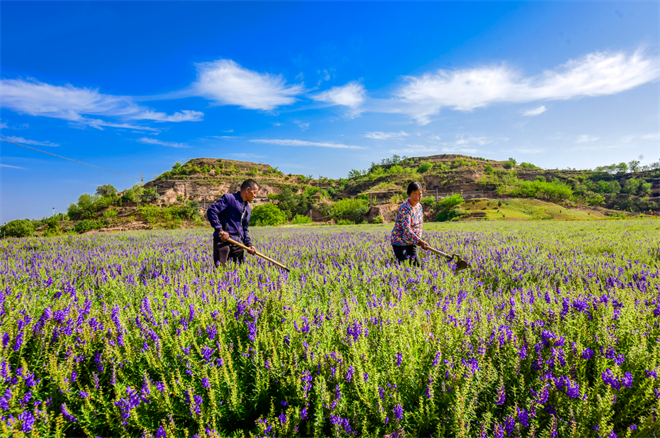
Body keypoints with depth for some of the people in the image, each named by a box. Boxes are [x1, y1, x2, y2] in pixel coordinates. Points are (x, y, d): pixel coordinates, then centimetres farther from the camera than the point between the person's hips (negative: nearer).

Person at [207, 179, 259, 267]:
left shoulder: (248, 208, 21)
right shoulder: (229, 198, -4)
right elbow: (211, 211, -13)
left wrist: (248, 244, 11)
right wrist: (219, 229, -19)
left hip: (238, 243, 8)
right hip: (223, 240, -7)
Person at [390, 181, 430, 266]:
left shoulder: (419, 206, 4)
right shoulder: (405, 208, -24)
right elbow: (406, 229, -32)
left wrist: (419, 238, 4)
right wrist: (419, 241, -38)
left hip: (412, 242, 8)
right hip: (400, 241, -8)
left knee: (416, 264, 6)